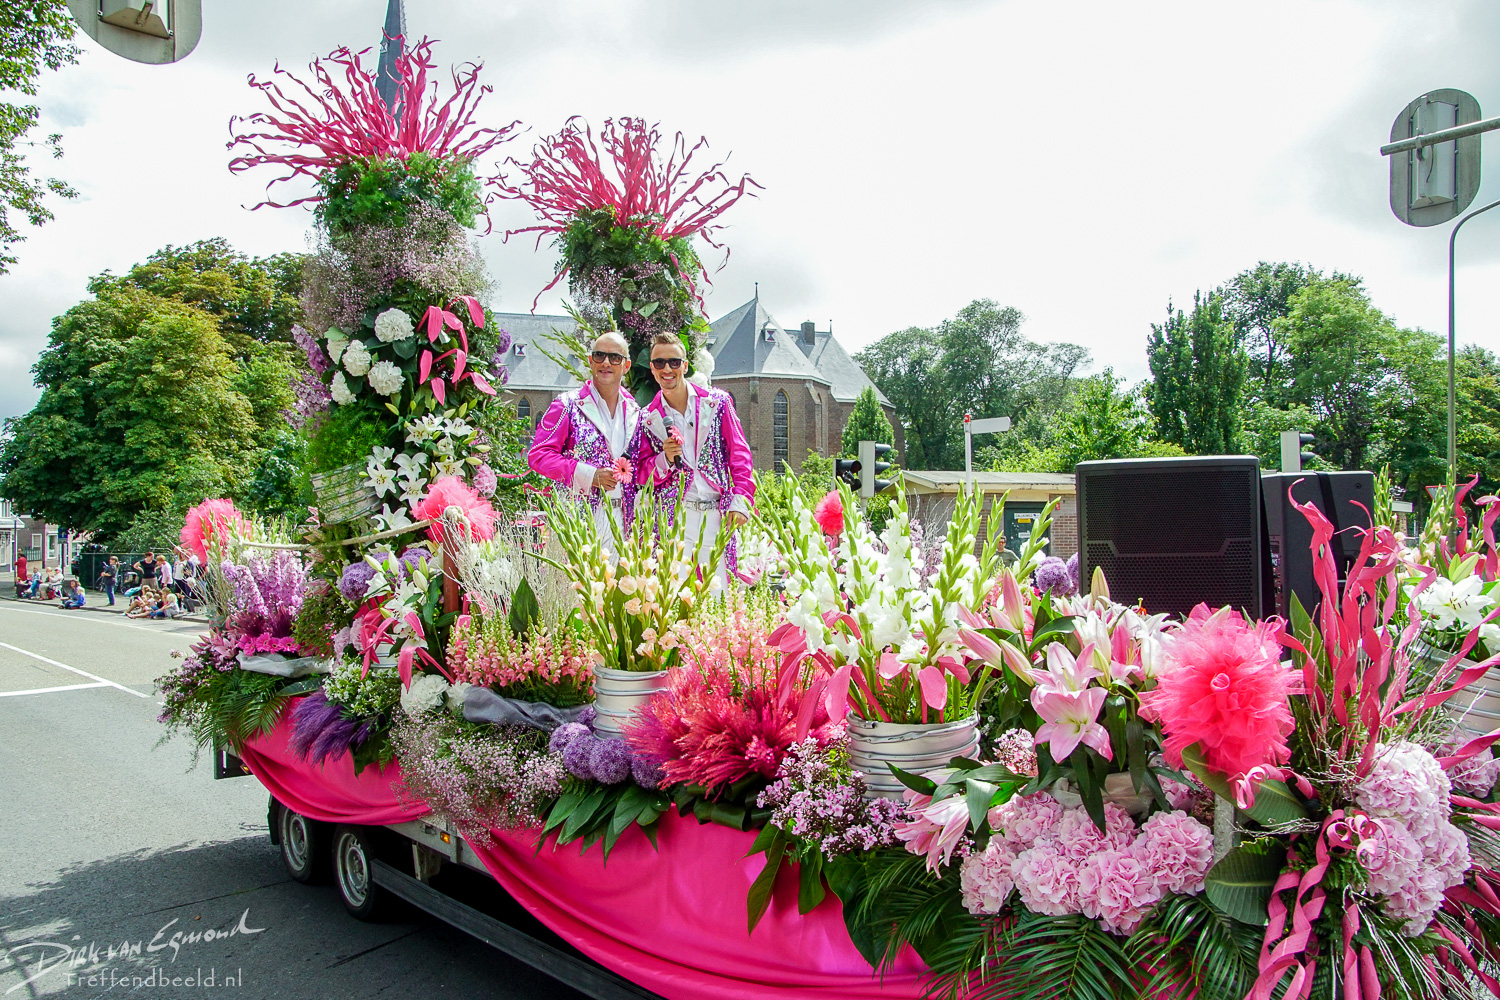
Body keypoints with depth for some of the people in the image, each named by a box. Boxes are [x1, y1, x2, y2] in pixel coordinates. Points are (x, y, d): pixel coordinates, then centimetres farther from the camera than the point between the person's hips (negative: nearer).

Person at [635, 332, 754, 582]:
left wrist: (740, 502, -3)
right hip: (674, 518, 0)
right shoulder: (648, 419, 9)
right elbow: (641, 475, 10)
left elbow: (740, 455, 7)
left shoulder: (717, 402, 8)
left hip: (717, 517, 1)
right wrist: (665, 460, -10)